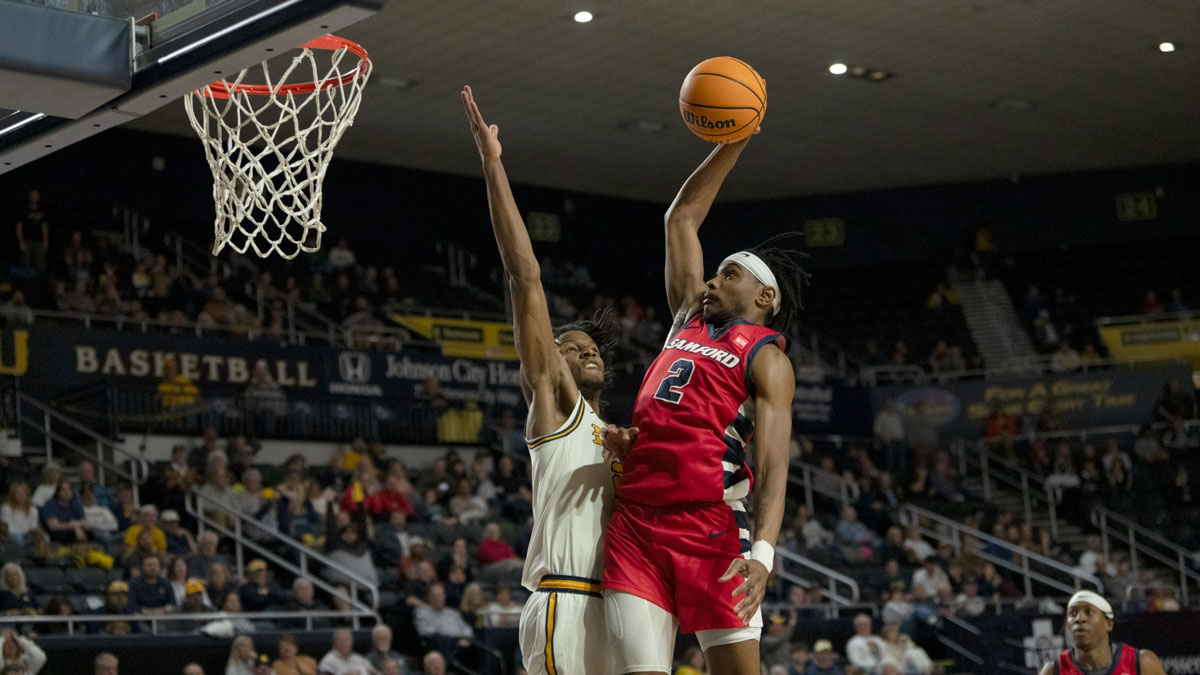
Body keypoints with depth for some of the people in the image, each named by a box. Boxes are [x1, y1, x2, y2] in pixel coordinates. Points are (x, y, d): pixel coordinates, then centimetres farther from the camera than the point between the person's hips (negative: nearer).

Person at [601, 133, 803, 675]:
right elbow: (682, 217, 31)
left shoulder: (766, 358, 3)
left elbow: (772, 466, -10)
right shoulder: (690, 319, 23)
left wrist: (763, 552, -25)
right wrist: (731, 144, 28)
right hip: (634, 524, 6)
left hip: (710, 525, -5)